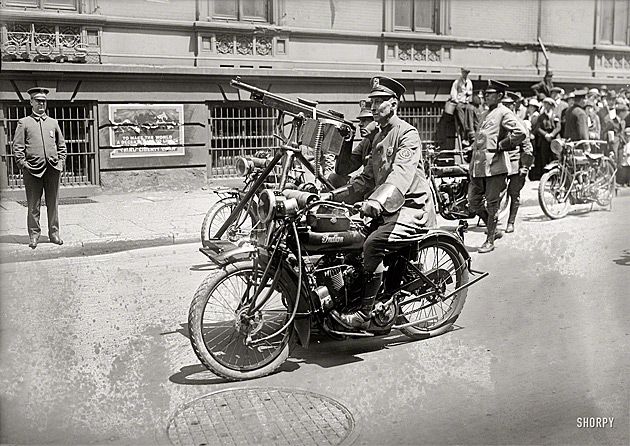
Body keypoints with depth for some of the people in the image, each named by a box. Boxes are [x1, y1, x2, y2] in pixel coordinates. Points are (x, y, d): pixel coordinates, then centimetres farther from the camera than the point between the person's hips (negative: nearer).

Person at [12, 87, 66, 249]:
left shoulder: (53, 122, 15)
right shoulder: (24, 123, 6)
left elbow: (62, 145, 20)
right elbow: (17, 146, 2)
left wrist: (61, 162, 9)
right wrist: (23, 163, -7)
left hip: (53, 169, 3)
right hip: (33, 169, -3)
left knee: (53, 204, 6)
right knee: (33, 205, 1)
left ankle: (54, 233, 14)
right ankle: (34, 235, 8)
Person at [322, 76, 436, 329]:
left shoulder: (407, 133, -10)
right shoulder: (379, 137, 19)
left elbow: (401, 174, -27)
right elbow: (366, 178, 18)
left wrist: (377, 202, -44)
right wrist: (334, 195, 6)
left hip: (411, 206, -9)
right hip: (387, 207, 9)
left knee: (373, 244, -27)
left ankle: (364, 315, -22)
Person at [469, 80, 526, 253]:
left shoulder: (504, 113, -6)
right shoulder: (487, 113, 20)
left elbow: (520, 132, -20)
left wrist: (501, 145, -13)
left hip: (495, 165, -8)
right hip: (478, 166, 9)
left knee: (492, 204, 0)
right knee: (473, 202, 9)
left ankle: (490, 240, 9)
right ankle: (493, 229, 27)